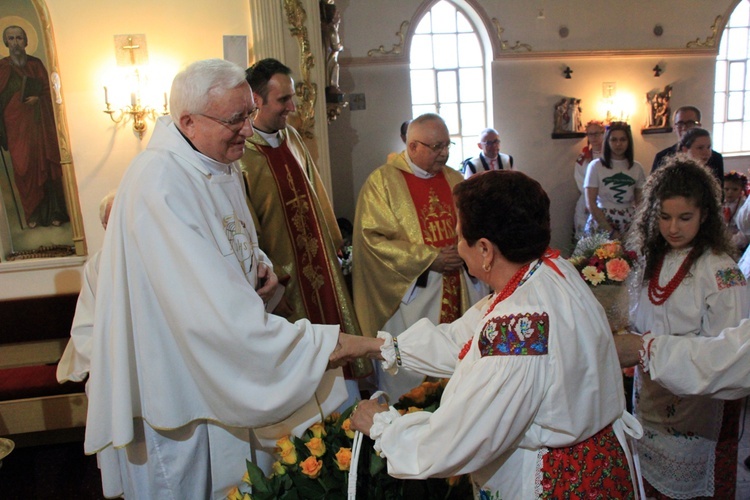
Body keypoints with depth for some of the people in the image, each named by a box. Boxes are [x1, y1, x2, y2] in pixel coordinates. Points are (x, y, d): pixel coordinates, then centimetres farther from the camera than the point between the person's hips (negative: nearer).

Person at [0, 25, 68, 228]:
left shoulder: (36, 64, 8)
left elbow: (48, 90, 11)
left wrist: (37, 98, -11)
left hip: (40, 122, 1)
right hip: (17, 124, -1)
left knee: (47, 165, -1)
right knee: (24, 169, -2)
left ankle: (53, 212, 6)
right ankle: (33, 214, 8)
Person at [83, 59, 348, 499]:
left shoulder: (222, 165, 2)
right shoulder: (160, 183, -28)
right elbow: (210, 308, -35)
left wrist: (258, 262, -5)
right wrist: (323, 342, -34)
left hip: (223, 370, 8)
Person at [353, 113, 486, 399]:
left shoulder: (453, 179, 11)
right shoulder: (382, 182, -5)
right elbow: (374, 238, -13)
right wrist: (429, 259, -15)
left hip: (458, 292, 5)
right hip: (409, 291, -4)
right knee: (409, 378, 3)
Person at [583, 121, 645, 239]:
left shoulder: (637, 168, 7)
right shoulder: (596, 166, -4)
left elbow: (640, 203, 10)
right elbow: (590, 204, -8)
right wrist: (611, 231, -12)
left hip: (629, 224, 3)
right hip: (601, 222, -3)